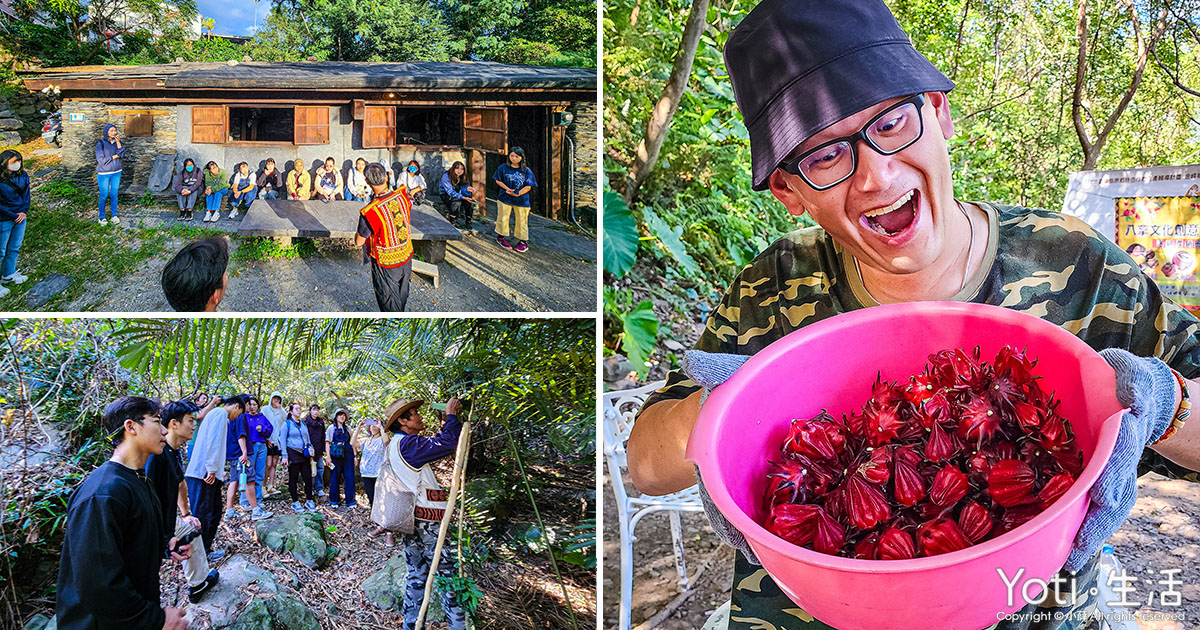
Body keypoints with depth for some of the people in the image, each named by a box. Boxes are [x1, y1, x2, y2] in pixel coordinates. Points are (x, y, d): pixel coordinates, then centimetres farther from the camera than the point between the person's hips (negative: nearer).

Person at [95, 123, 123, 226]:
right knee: (104, 196, 3)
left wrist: (118, 142, -20)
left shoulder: (117, 142, 0)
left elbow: (122, 155, -13)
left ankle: (113, 216, 21)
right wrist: (115, 156, -13)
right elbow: (101, 160, -19)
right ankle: (102, 217, 15)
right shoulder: (100, 144, -14)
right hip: (104, 173, -4)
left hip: (116, 173, 4)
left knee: (114, 195, 10)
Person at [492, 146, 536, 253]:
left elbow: (528, 186, -2)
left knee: (521, 220, 4)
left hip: (521, 199, 0)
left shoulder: (526, 171, 0)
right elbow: (498, 180, 2)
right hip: (505, 198, 0)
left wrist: (518, 193, -18)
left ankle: (523, 242, 13)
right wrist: (507, 189, -13)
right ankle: (501, 237, 25)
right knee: (503, 218, 7)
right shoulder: (503, 168, 1)